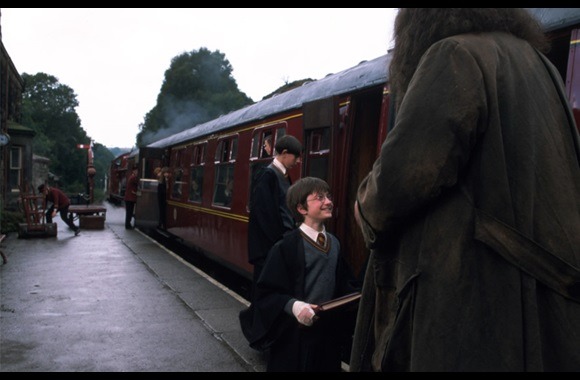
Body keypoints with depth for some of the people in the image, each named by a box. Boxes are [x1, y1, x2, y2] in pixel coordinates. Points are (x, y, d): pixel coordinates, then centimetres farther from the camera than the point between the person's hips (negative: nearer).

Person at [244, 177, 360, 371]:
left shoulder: (334, 243, 5)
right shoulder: (287, 247, -16)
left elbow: (344, 282, 15)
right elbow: (266, 293, -17)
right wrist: (292, 305, -31)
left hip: (330, 332, 6)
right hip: (295, 335, -6)